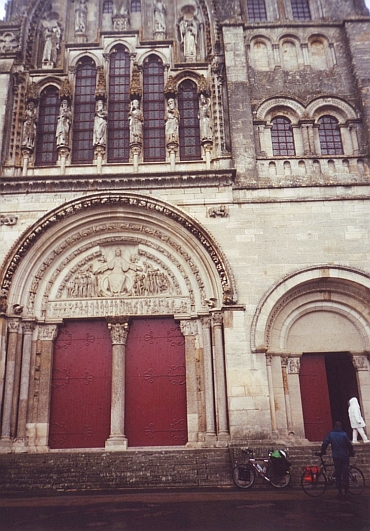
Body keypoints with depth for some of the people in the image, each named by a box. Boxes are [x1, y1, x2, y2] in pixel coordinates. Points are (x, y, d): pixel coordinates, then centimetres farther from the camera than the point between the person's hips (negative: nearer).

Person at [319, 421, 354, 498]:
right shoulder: (344, 434, -6)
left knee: (337, 474, 8)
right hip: (345, 456, -1)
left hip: (336, 457, 1)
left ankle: (340, 491, 7)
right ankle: (346, 490, 6)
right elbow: (349, 445, -5)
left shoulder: (330, 434, 1)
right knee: (345, 473, 7)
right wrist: (351, 453, 10)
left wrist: (322, 452, 10)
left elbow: (324, 444, -1)